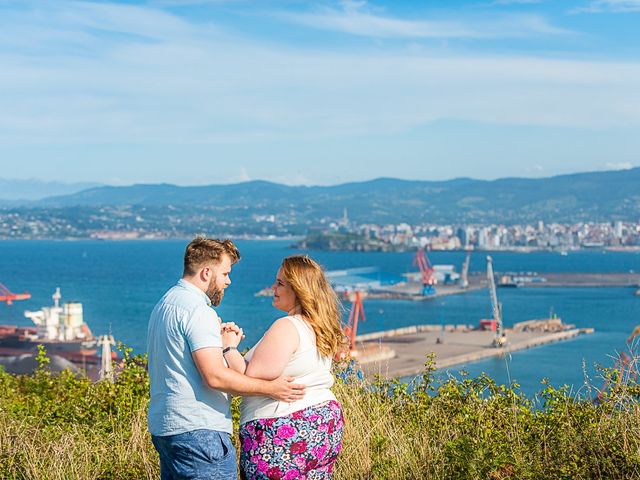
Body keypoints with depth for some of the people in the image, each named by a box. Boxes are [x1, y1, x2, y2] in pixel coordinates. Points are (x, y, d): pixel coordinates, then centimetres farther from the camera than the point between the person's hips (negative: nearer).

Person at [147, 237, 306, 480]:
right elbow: (214, 376, -21)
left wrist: (216, 338, 14)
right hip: (196, 430, -10)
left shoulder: (164, 304, 17)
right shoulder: (198, 310, -15)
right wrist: (270, 388, -15)